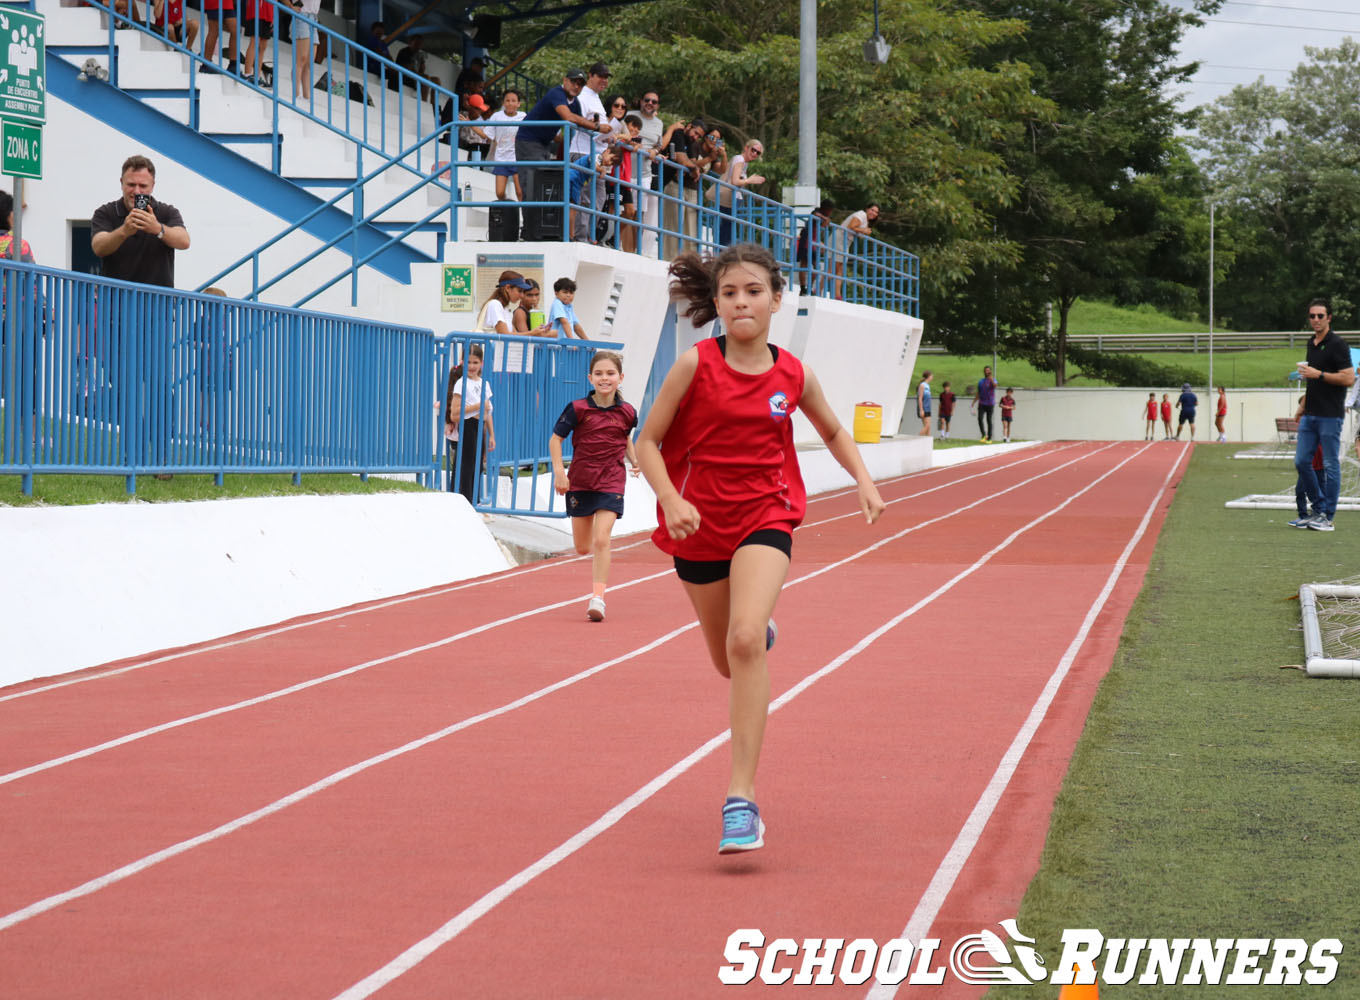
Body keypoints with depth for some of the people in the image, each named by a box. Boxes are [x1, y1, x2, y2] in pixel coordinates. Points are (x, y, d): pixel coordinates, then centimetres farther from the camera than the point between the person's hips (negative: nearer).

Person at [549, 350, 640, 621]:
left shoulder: (627, 413, -2)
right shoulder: (578, 409, -8)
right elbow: (555, 438, 0)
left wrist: (634, 459, 3)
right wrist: (559, 471, -11)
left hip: (611, 482, -1)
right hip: (580, 481, 1)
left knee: (601, 540, -17)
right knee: (583, 547, 11)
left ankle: (598, 598, -16)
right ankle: (599, 558, 48)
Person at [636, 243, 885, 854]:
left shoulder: (794, 376, -3)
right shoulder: (695, 366, -9)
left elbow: (834, 432, 17)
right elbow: (648, 443, -5)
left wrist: (864, 480, 0)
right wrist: (669, 500, -22)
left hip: (765, 518, -1)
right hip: (698, 525, 1)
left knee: (746, 642, -25)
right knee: (730, 661, 16)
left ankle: (741, 798, -27)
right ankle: (761, 631, 58)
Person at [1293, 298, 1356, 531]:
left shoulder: (1337, 345, -10)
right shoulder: (1311, 344, 15)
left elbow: (1348, 379, -16)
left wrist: (1318, 374, -17)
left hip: (1330, 416, -8)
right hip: (1310, 415, 8)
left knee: (1330, 465, -3)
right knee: (1301, 461, 5)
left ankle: (1328, 517, 1)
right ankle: (1319, 508, 17)